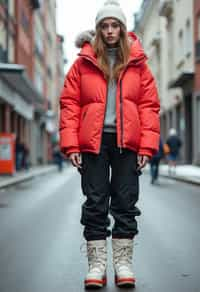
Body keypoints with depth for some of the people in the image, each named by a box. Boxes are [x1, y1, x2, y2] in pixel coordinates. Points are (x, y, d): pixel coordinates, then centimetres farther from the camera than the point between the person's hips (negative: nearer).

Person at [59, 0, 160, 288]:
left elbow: (149, 105, 4)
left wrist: (147, 145, -5)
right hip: (93, 142, 0)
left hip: (127, 143, 1)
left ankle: (123, 263, 16)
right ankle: (96, 264, 12)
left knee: (125, 203, 5)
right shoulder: (84, 63, 6)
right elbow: (70, 104, 2)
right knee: (95, 204, 3)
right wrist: (71, 145, -7)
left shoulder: (137, 63, 8)